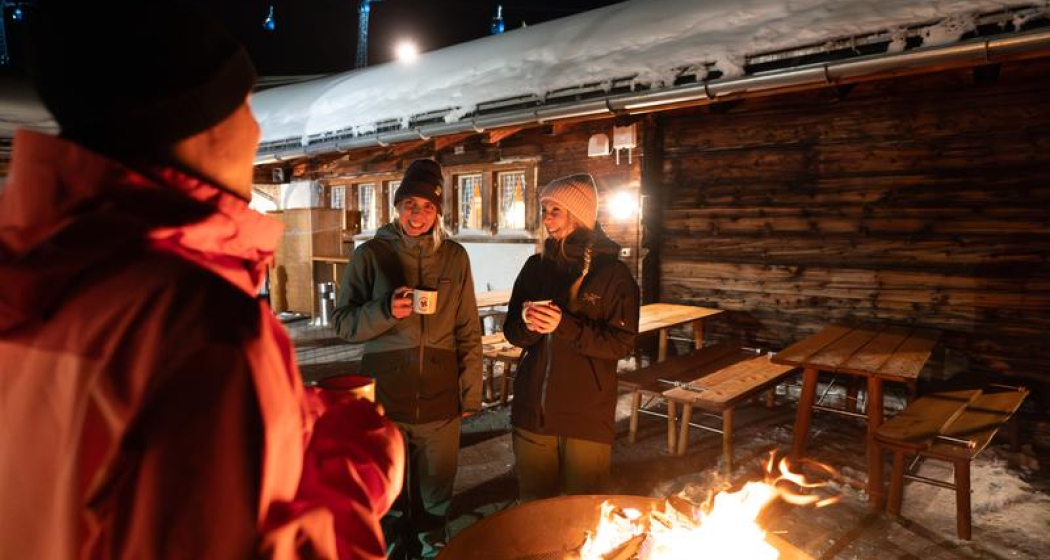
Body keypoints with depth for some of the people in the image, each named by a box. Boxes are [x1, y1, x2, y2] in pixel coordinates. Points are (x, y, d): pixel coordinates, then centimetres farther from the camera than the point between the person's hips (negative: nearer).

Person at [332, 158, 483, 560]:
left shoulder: (455, 257, 3)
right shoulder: (371, 254, -2)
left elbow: (469, 332, 6)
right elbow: (343, 321, -1)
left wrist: (470, 393, 4)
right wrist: (385, 311, -20)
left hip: (440, 402, 1)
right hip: (385, 401, -1)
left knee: (434, 502, 16)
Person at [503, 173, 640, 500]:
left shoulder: (612, 272, -6)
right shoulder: (536, 266, 7)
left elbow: (622, 343, -11)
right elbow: (512, 333, 10)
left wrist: (564, 326, -22)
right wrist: (527, 324, -13)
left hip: (587, 416, -4)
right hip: (532, 410, 4)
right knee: (533, 506, 17)